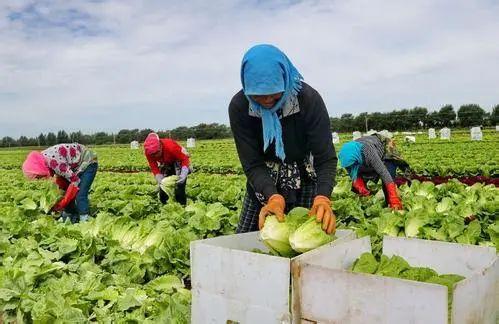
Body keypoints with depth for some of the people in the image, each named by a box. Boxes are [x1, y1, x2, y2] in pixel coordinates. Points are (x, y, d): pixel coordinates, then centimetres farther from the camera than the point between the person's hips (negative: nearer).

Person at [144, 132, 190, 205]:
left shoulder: (170, 146, -39)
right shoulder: (148, 152, -25)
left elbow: (185, 158, -30)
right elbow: (154, 167, -16)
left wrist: (184, 174, -44)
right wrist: (160, 181, -30)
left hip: (179, 163, -5)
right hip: (166, 165, 5)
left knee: (179, 188, -15)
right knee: (163, 187, 4)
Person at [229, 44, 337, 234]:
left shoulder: (309, 99, -25)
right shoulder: (239, 106, -22)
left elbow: (326, 158, -26)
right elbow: (252, 164, -23)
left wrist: (323, 198, -45)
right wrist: (273, 197, -42)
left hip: (304, 179, -2)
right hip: (262, 183, 2)